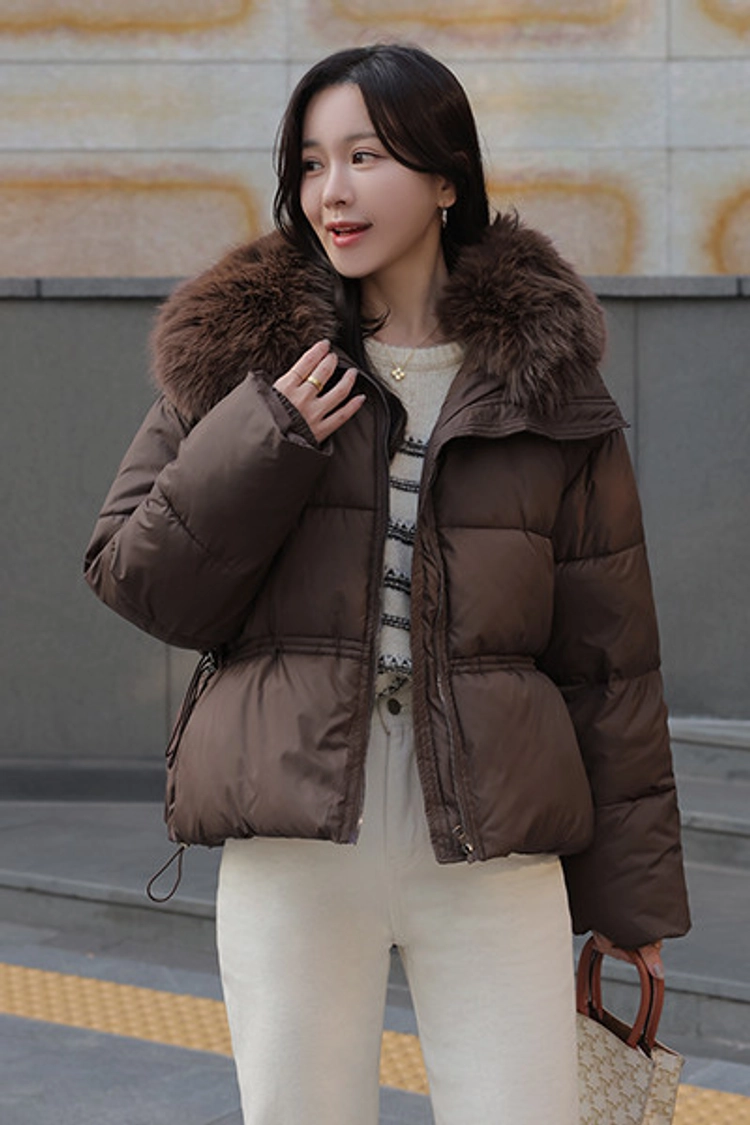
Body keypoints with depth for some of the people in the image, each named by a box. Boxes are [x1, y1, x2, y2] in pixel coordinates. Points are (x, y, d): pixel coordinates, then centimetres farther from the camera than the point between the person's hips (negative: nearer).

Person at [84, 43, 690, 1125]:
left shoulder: (547, 377, 4)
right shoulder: (239, 349, 5)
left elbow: (606, 650, 6)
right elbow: (133, 580, 4)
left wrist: (631, 889, 6)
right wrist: (262, 445, -12)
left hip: (494, 854, 0)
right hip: (292, 847, 0)